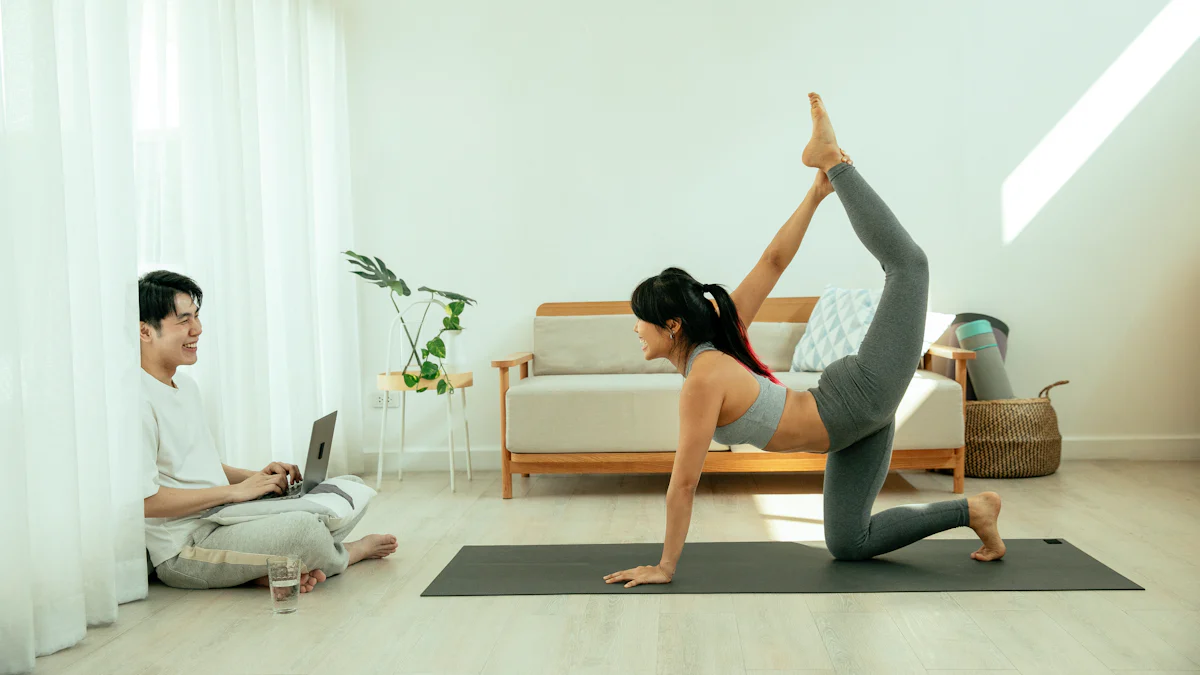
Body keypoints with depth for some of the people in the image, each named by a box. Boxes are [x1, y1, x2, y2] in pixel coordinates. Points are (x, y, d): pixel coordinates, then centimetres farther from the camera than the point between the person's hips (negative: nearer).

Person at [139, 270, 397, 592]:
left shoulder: (185, 385, 15)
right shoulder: (139, 401, -17)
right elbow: (143, 499, -24)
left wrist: (256, 476, 4)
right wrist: (235, 490, -16)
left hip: (223, 522, 10)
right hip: (183, 552, -9)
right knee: (302, 526, -31)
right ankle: (349, 552, 5)